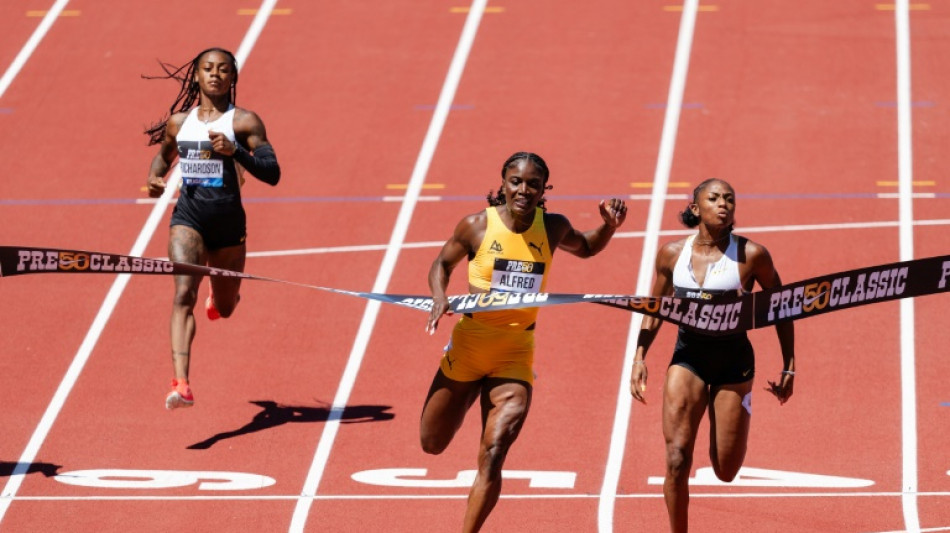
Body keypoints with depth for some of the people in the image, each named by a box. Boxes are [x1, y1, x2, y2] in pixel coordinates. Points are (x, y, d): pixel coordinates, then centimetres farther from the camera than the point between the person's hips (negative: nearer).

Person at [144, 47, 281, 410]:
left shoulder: (244, 121, -3)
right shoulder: (178, 122, 8)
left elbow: (272, 174, -10)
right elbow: (163, 155, 28)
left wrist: (235, 151, -25)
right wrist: (155, 178, 6)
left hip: (228, 221, 0)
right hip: (188, 217, 0)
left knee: (225, 308, 18)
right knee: (184, 294, -22)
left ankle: (220, 293, 59)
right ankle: (181, 384, -31)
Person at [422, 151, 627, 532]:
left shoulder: (552, 228, -1)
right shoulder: (478, 225, -8)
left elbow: (586, 248, 21)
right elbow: (443, 263, 8)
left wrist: (610, 225, 1)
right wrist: (439, 299, -12)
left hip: (516, 352, 0)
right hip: (469, 343, 0)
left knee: (493, 455, -13)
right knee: (433, 444, 14)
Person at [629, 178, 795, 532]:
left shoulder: (751, 255, -7)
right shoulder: (672, 253, 1)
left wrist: (789, 368, 4)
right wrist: (640, 357, 2)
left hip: (733, 361, -1)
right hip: (688, 357, 1)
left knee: (726, 471, 5)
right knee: (677, 459, -14)